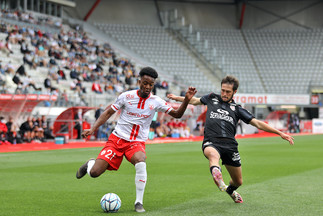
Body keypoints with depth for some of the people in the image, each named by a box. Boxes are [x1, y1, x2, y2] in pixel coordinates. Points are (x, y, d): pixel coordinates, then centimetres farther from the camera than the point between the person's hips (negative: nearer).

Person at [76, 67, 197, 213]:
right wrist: (93, 128, -5)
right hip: (117, 139, 0)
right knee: (94, 172, -12)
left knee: (141, 163, -35)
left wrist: (186, 100, -15)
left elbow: (177, 114, 1)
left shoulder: (156, 102, -1)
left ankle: (139, 202, -22)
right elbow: (109, 112, 4)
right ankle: (90, 164, 29)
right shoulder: (126, 96, -3)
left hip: (137, 143, 0)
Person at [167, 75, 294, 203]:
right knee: (213, 154, -41)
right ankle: (219, 182, -69)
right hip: (211, 142, -2)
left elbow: (258, 124, 14)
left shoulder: (237, 109, 16)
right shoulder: (212, 98, 19)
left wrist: (280, 133, 8)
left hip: (230, 145, 2)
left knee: (238, 182, 11)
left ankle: (230, 190, 47)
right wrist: (177, 98, 42)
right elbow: (196, 101, 38)